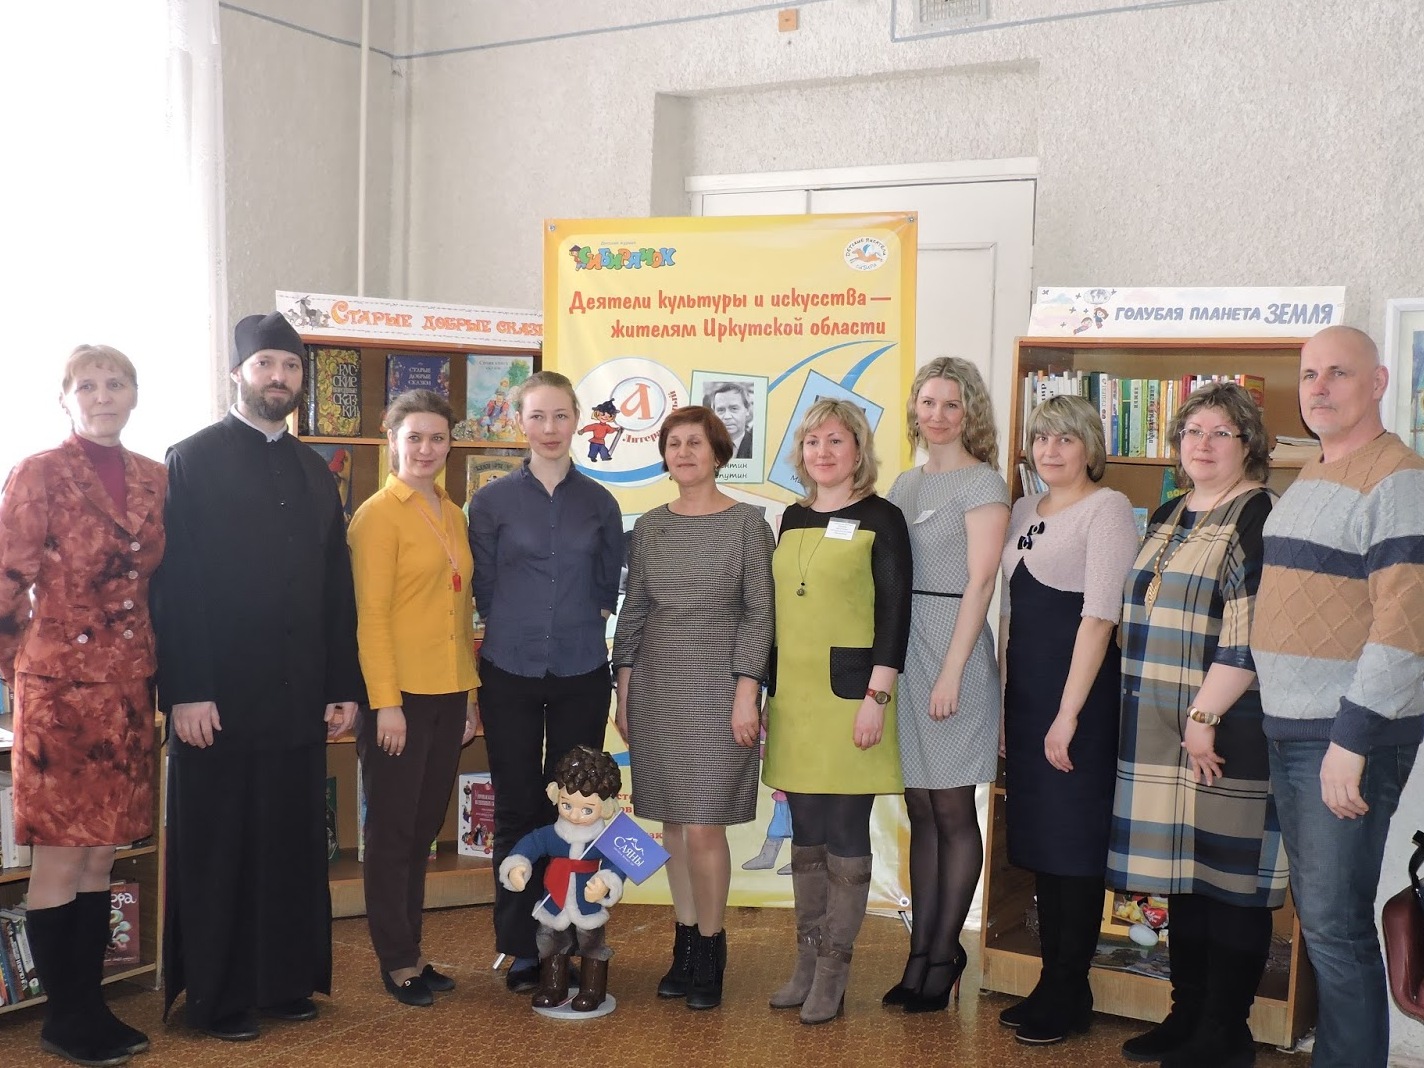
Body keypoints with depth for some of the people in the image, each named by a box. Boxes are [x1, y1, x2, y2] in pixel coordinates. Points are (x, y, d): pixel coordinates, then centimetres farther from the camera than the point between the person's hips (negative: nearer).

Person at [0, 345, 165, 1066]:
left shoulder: (154, 479, 9)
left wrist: (151, 668, 9)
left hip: (128, 684, 5)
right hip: (61, 684, -5)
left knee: (102, 853, 12)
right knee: (59, 857, 3)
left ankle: (89, 1006, 23)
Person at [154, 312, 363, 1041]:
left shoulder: (313, 471, 14)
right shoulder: (193, 460, -2)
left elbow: (335, 587, 12)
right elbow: (175, 583, -9)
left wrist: (343, 686, 7)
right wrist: (185, 692, -15)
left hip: (299, 697, 5)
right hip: (218, 696, -5)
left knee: (293, 842, 9)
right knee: (216, 849, 5)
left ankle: (284, 980, 22)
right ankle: (217, 998, 16)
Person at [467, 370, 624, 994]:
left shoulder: (599, 503, 5)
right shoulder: (493, 500, 1)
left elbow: (609, 587, 12)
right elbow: (482, 587, 5)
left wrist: (580, 626, 4)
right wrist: (519, 629, 4)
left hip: (580, 674, 1)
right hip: (510, 673, -1)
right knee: (517, 808, 4)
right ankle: (522, 948, 15)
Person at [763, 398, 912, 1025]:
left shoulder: (881, 518, -4)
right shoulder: (793, 518, 13)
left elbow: (894, 612, -9)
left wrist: (877, 697, -15)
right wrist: (767, 692, 15)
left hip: (848, 696, -6)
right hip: (793, 696, 6)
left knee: (845, 833, 0)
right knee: (805, 832, 11)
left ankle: (832, 972, 10)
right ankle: (807, 959, 21)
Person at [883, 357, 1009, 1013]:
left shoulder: (981, 483, -5)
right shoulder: (905, 484, 15)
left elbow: (979, 582, -11)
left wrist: (952, 671, -17)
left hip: (952, 646, -6)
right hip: (900, 647, 6)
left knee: (952, 812, 2)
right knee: (920, 811, 9)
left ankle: (944, 956, 12)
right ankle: (921, 953, 16)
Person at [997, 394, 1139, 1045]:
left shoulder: (1107, 509, -9)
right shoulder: (1024, 511, 14)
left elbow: (1099, 615, -16)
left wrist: (1068, 713, -18)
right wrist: (1006, 700, 13)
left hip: (1081, 694, -7)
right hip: (1025, 692, 8)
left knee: (1073, 843, 0)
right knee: (1038, 838, 12)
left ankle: (1069, 995, 12)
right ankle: (1052, 984, 23)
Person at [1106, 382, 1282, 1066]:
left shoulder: (1259, 517, -9)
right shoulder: (1167, 519, 16)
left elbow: (1249, 638, -17)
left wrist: (1204, 716, -19)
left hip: (1225, 732, -8)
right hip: (1161, 729, 8)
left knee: (1228, 880, 0)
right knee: (1183, 875, 13)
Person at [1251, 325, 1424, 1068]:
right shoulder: (1310, 478, 15)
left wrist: (1351, 741, -23)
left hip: (1350, 735, -9)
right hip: (1290, 729, 9)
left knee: (1335, 923, -5)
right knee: (1314, 909, 15)